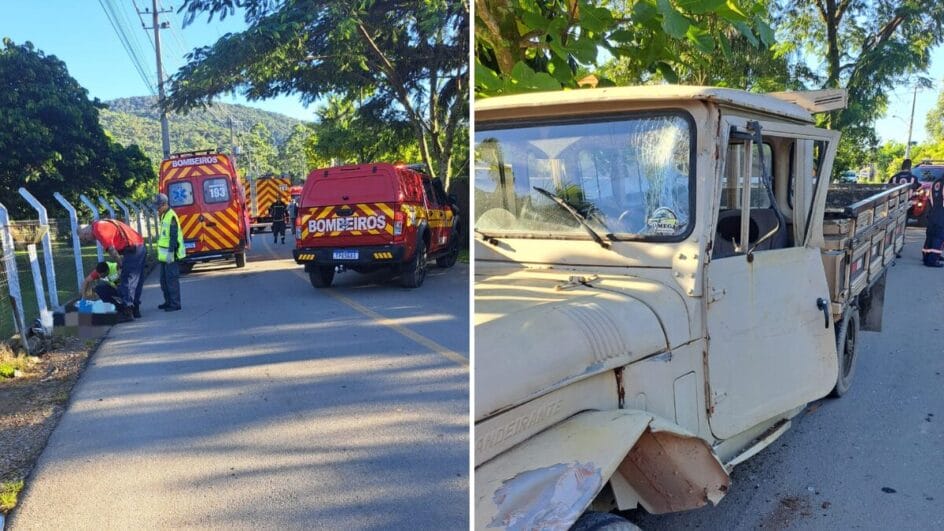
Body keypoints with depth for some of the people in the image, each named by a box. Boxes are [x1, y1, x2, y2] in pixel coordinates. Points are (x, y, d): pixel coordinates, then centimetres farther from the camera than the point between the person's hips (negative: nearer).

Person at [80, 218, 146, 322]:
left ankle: (127, 312, -4)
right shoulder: (103, 224, 22)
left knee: (126, 282, -5)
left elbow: (111, 250, -13)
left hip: (132, 250, -10)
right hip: (141, 247, 10)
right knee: (137, 281, 15)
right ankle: (135, 310, 23)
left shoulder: (98, 229, -7)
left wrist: (121, 265, -2)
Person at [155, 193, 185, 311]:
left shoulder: (171, 216, -15)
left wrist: (170, 252, -22)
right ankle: (168, 301, 25)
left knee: (172, 279, -7)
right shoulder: (164, 216, 17)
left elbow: (174, 237, -20)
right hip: (165, 255, 10)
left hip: (171, 255, -10)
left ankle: (175, 304, -3)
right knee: (164, 279, 16)